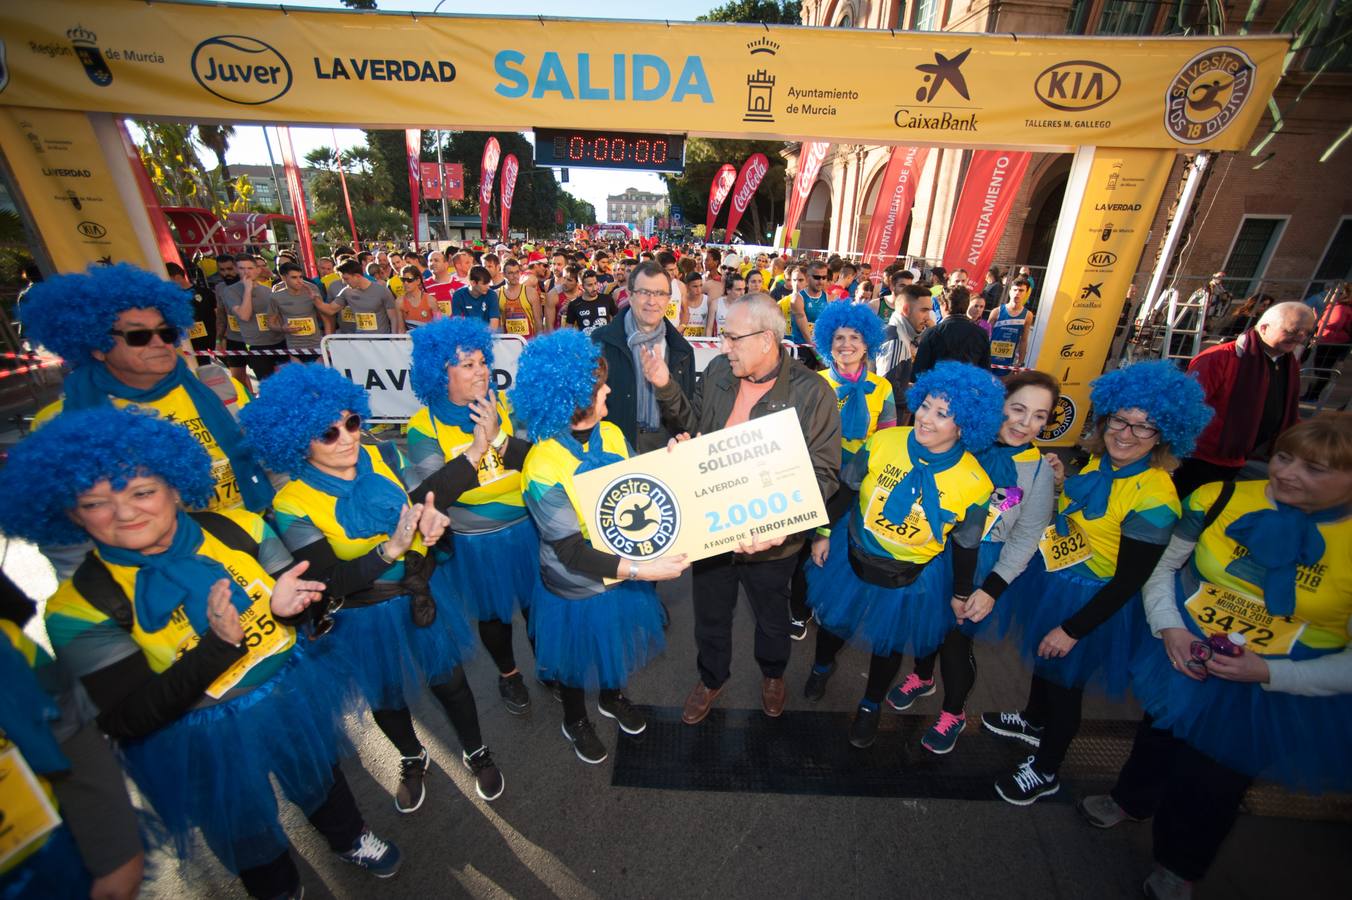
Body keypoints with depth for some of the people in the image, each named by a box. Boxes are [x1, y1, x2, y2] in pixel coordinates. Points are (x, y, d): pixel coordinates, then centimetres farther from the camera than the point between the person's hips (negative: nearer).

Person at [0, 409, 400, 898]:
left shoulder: (236, 529, -15)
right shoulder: (79, 605, -20)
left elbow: (310, 603, -8)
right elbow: (128, 721, -21)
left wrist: (284, 605, -32)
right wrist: (217, 644, -37)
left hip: (294, 697, 3)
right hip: (203, 746, -2)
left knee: (322, 783, 30)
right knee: (254, 848, 25)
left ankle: (351, 840, 60)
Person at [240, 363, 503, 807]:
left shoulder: (382, 456, -13)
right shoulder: (293, 506, -21)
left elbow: (419, 502, 0)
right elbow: (331, 583, -22)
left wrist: (429, 520, -24)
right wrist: (391, 549, -37)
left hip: (420, 597, 2)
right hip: (365, 621, -1)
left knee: (449, 681, 18)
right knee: (387, 697, 24)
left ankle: (476, 752, 47)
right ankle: (413, 760, 56)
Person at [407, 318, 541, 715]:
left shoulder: (505, 406, -7)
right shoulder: (424, 427, -13)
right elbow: (434, 494, -21)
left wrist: (500, 439, -31)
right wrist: (476, 448, -30)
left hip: (527, 531, 2)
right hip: (474, 545, -1)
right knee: (494, 613, 21)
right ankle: (508, 674, 51)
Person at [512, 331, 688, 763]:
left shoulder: (611, 434, -11)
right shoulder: (543, 465, -30)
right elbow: (572, 552, -28)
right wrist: (640, 570, -33)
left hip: (624, 574, 5)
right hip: (577, 590, -5)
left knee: (616, 644, 29)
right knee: (577, 658, 23)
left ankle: (613, 697, 61)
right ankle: (575, 721, 55)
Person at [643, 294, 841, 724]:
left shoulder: (812, 393, -18)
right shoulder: (717, 371, -6)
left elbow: (824, 472, -15)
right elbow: (694, 421, 9)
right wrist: (666, 388, -7)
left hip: (770, 538, -2)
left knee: (771, 616, 26)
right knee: (710, 613, 24)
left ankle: (772, 674, 59)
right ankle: (712, 677, 55)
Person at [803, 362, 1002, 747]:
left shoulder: (974, 483, -20)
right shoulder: (883, 442, -20)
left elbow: (965, 545, -5)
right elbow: (845, 491, -6)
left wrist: (961, 593, 6)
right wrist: (825, 533, 0)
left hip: (911, 580, -1)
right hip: (851, 557, 1)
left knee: (888, 643, 20)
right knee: (833, 618, 22)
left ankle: (871, 704, 51)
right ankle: (822, 665, 58)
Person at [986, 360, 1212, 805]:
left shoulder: (1155, 497, -26)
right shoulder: (1092, 460, -7)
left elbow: (1129, 581, -22)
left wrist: (1073, 629, -20)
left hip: (1090, 601, -7)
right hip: (1051, 579, 7)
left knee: (1064, 682, 13)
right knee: (1041, 659, 28)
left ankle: (1045, 770, 39)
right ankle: (1033, 720, 57)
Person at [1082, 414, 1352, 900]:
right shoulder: (1220, 499, -16)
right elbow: (1162, 565, -3)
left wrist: (1267, 671, -24)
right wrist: (1168, 627, -15)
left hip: (1277, 697, -1)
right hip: (1184, 658, 1)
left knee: (1212, 787, 19)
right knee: (1159, 739, 26)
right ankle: (1131, 801, 58)